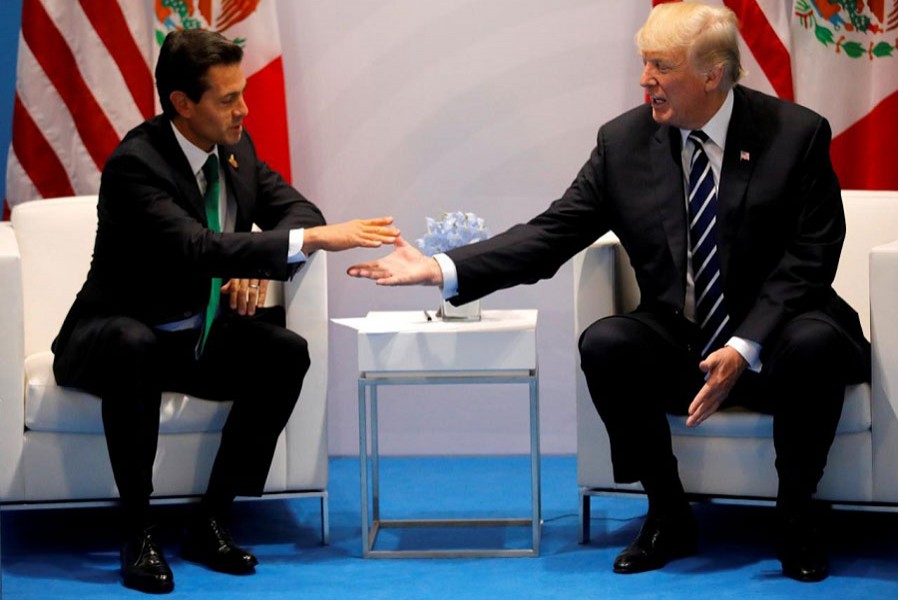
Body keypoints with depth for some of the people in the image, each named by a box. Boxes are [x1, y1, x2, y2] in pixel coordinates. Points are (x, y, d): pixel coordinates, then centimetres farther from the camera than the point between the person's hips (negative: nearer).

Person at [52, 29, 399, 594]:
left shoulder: (236, 147, -1)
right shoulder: (134, 165, -25)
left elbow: (297, 208, 6)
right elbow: (199, 248, -37)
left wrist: (259, 265, -17)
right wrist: (316, 239, -41)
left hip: (199, 336, 7)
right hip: (117, 335, -6)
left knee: (287, 352, -20)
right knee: (134, 348, -40)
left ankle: (212, 520, -13)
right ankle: (138, 532, -29)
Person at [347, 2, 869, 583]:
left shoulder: (796, 133, -8)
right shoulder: (625, 141, -1)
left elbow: (808, 260, -12)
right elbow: (551, 234, -4)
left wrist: (743, 350, -25)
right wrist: (441, 270, -17)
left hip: (773, 343, -2)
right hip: (678, 348, 3)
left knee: (815, 344, -35)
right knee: (604, 344, -27)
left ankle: (797, 518, -11)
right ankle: (668, 517, -7)